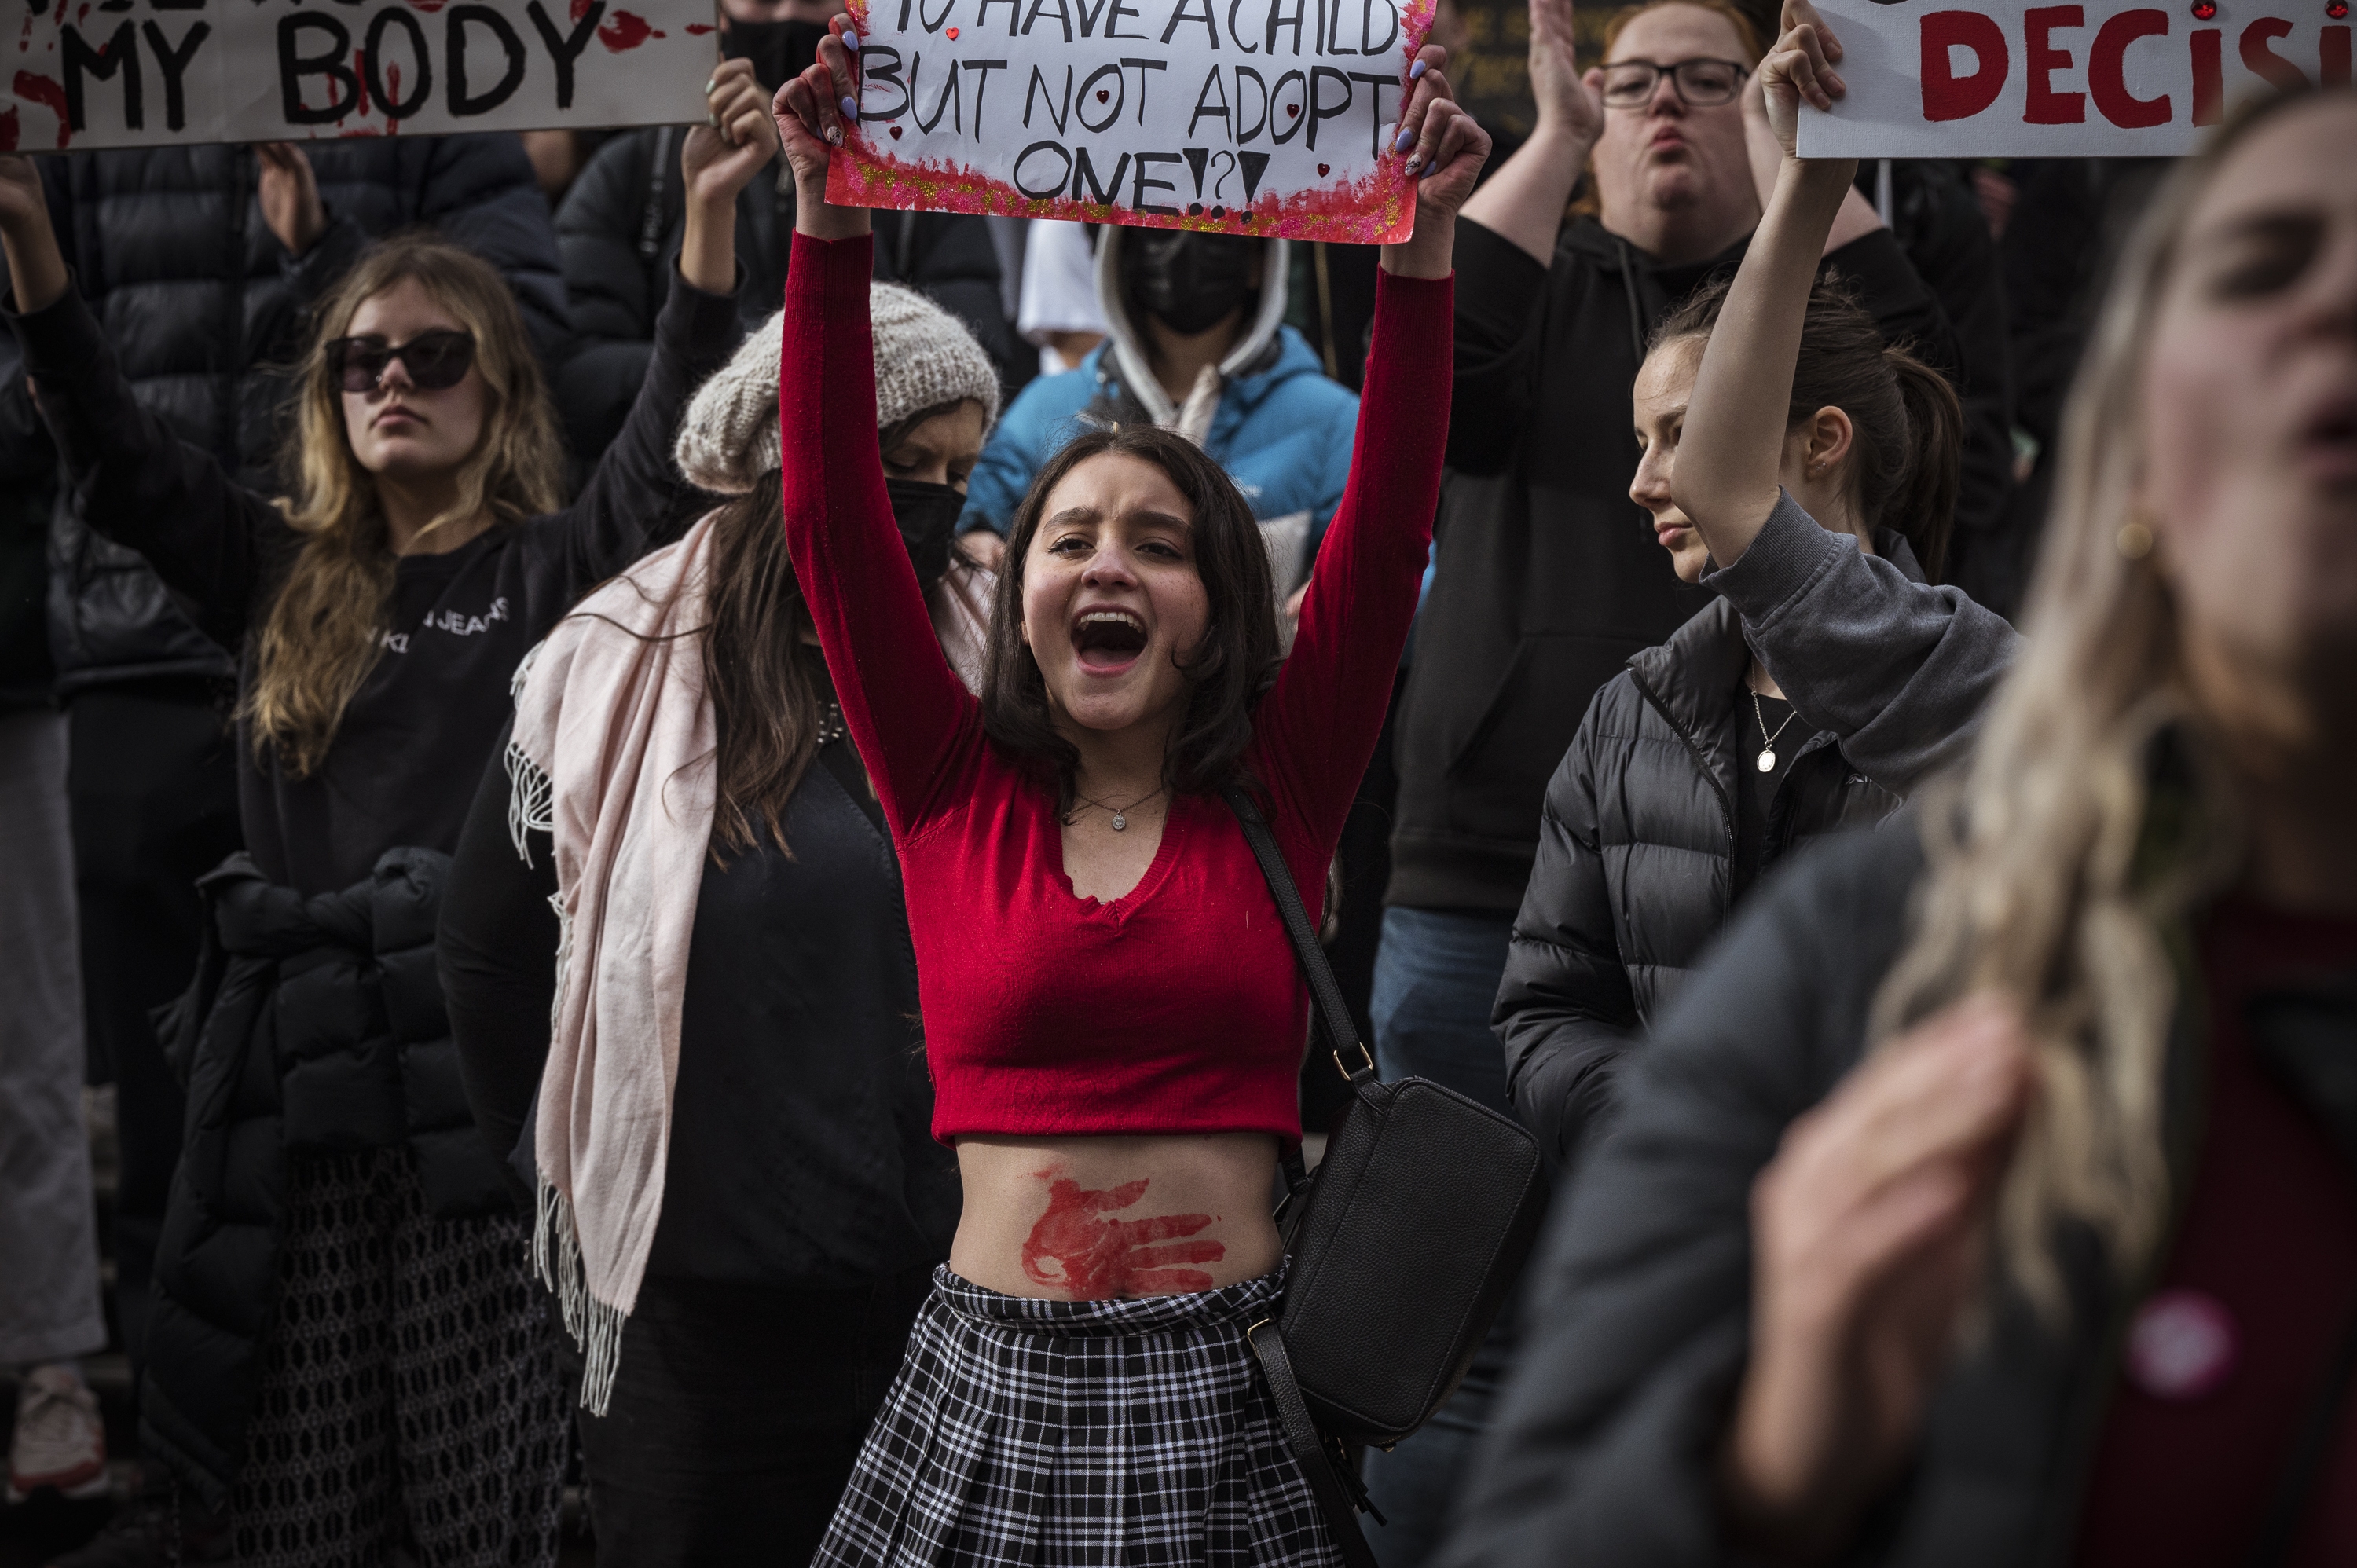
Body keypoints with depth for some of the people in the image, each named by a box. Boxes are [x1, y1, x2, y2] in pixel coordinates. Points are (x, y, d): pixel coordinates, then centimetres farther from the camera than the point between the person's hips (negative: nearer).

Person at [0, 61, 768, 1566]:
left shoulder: (549, 575, 5)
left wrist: (710, 214, -20)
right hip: (292, 1072, 3)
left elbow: (672, 450, -9)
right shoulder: (282, 576, 14)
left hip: (478, 1060, -3)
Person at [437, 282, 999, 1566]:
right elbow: (491, 950, 7)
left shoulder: (989, 661, 3)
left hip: (962, 1276, 2)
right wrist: (578, 1164, 12)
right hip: (711, 1303, -2)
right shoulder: (621, 674, -3)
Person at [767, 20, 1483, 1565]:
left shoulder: (1277, 799, 4)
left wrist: (1423, 246, -11)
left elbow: (1386, 530, -3)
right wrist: (831, 224, -9)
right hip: (990, 1391, 0)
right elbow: (832, 514, -2)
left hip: (1227, 1404, 0)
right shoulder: (959, 793, 5)